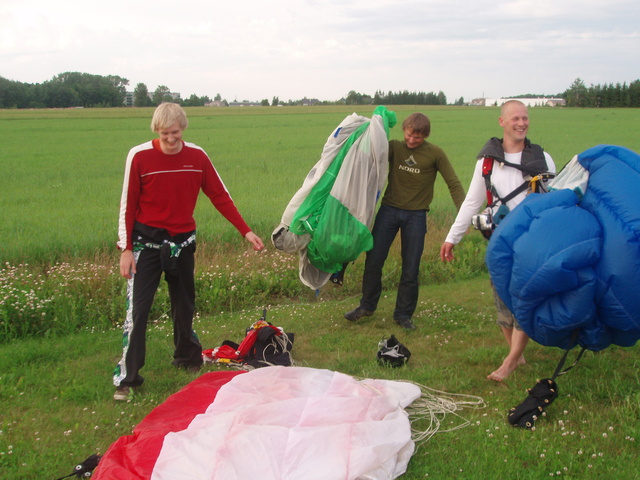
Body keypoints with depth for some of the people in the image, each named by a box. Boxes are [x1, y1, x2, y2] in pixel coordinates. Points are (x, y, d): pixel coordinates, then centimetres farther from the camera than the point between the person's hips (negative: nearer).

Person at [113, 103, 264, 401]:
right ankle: (127, 376, 1)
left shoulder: (197, 156, -2)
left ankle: (187, 357, 35)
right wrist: (126, 248, -10)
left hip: (182, 242, 3)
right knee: (137, 309, -6)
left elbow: (220, 196, 3)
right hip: (147, 242, -3)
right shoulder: (140, 156, -10)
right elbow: (128, 205, -6)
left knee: (184, 305, 15)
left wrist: (245, 231, -1)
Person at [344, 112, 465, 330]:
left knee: (411, 268, 4)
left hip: (416, 216, -1)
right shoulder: (395, 147, 3)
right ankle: (367, 306, 24)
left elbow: (454, 184, -4)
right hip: (389, 210, 2)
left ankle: (403, 314, 20)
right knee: (373, 261, 4)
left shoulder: (435, 154, -3)